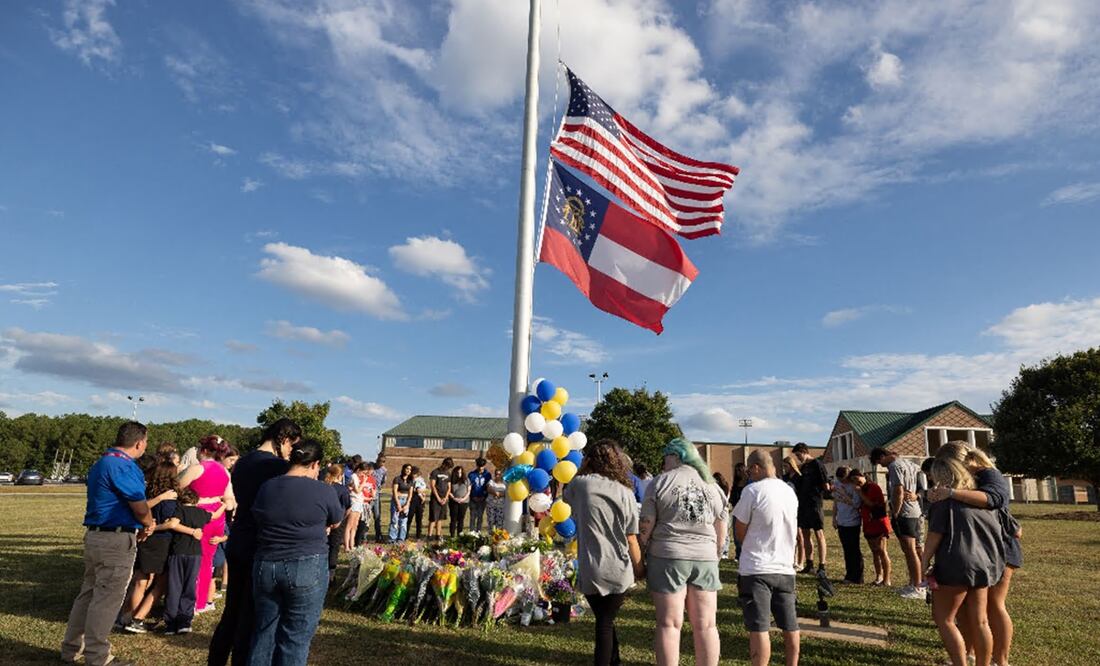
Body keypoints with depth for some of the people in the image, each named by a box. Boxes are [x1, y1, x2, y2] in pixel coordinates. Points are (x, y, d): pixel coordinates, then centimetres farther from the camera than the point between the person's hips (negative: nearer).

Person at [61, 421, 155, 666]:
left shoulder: (101, 463, 14)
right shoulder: (124, 466, -19)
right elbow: (140, 508, -16)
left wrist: (138, 526, 11)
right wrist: (150, 525, 5)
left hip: (94, 536, 10)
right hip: (116, 541, -10)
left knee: (88, 593, 20)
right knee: (107, 599, 0)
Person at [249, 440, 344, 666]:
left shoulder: (266, 488, 2)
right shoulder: (323, 491, -10)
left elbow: (257, 519, 15)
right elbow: (335, 523, 7)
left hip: (266, 566, 5)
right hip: (307, 569, -4)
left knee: (264, 633, 17)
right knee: (296, 638, 6)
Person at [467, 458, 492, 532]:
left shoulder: (487, 475, 3)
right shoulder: (472, 474, 0)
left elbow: (488, 487, 5)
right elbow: (469, 486, 1)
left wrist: (484, 496, -6)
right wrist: (473, 497, -6)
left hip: (482, 499, 1)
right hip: (473, 499, -1)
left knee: (480, 516, 5)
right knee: (473, 516, -1)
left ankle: (478, 531, 11)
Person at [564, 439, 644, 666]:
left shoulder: (578, 484, -2)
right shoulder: (624, 492, -2)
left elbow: (566, 498, 22)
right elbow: (631, 539, -1)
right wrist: (640, 568, 11)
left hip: (591, 571, 0)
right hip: (619, 571, 0)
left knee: (603, 620, 20)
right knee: (607, 621, 13)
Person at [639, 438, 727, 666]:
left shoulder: (659, 483, -3)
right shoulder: (712, 486, 9)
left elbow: (646, 527, -5)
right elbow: (721, 532, 12)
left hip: (668, 556, -3)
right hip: (706, 558, 4)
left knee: (669, 624, 4)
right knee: (706, 625, 10)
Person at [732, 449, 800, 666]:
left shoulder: (753, 491, -13)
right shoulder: (791, 493, 7)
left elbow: (740, 532, -7)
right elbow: (793, 531, 16)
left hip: (756, 569, -6)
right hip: (785, 569, 6)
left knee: (759, 628, -4)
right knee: (790, 626, 18)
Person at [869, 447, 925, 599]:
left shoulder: (895, 466, -14)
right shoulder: (907, 463, 15)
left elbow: (898, 491, -19)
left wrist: (895, 513, -13)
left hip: (904, 513, -10)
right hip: (913, 511, 10)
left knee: (910, 550, -7)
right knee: (909, 550, 15)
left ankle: (918, 588, -4)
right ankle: (913, 584, 22)